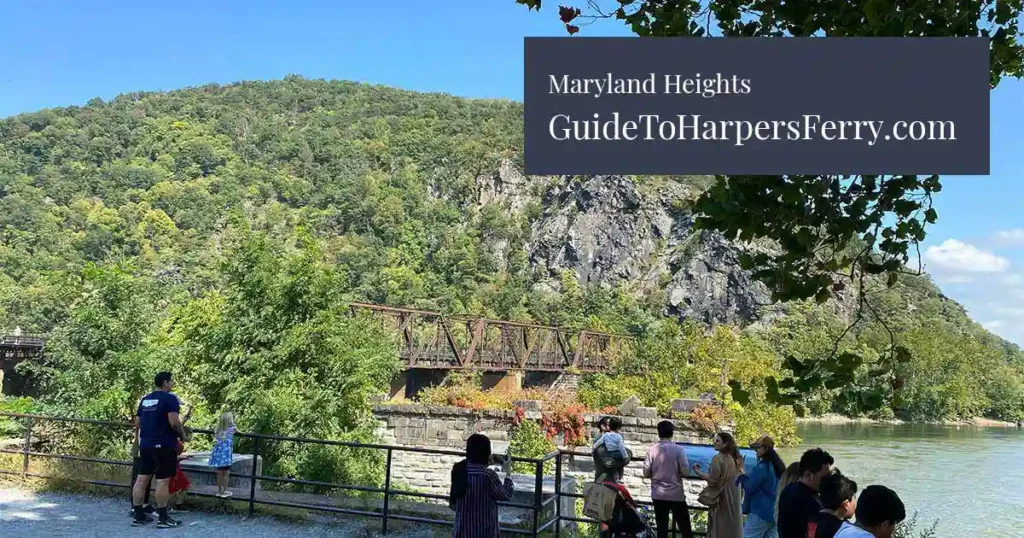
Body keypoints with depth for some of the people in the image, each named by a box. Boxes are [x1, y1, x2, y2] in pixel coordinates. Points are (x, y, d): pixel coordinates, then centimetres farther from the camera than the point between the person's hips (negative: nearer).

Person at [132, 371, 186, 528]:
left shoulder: (145, 399, 14)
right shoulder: (169, 398, -11)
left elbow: (137, 423, 18)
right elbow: (174, 422, -21)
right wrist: (182, 435, -4)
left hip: (145, 444, 8)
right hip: (164, 445, -8)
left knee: (142, 478, 9)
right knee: (163, 480, -4)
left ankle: (138, 516, 14)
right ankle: (163, 518, -1)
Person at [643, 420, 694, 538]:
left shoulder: (652, 450, -4)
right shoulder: (678, 449, -10)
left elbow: (646, 474, -2)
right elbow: (685, 472, -12)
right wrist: (676, 472, 9)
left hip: (658, 495, 2)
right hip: (676, 494, -2)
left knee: (662, 528, 8)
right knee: (685, 528, 8)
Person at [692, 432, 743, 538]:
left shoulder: (718, 458, -15)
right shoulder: (734, 459, 8)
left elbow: (712, 479, -20)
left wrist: (697, 471, -13)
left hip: (721, 498, -7)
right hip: (732, 498, 7)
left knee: (719, 529, -2)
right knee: (731, 526, 11)